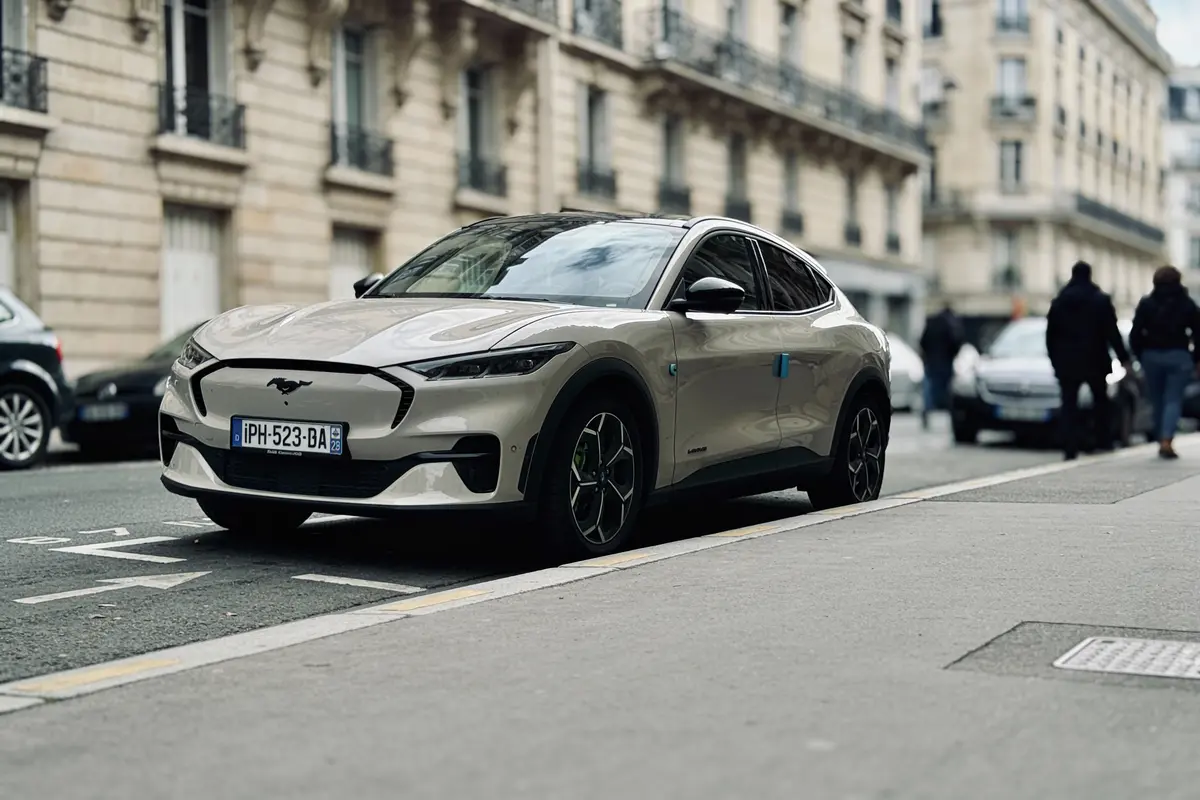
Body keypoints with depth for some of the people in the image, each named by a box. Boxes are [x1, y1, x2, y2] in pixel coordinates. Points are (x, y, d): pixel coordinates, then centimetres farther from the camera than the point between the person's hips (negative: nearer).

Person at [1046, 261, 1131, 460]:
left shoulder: (1058, 302, 5)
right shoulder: (1102, 301, -3)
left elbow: (1050, 335, 8)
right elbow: (1112, 332, -6)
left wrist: (1055, 360, 15)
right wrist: (1123, 358, -1)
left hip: (1067, 362, 1)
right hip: (1095, 361, -1)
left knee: (1069, 405, 1)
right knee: (1100, 400, 15)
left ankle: (1070, 449, -6)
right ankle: (1104, 441, 12)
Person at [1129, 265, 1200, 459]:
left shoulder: (1146, 304, 3)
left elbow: (1135, 334, -2)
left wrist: (1141, 356, 9)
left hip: (1152, 356, 1)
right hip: (1179, 356, -1)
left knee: (1157, 401, 10)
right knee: (1173, 400, -3)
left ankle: (1162, 441, 14)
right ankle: (1166, 440, -19)